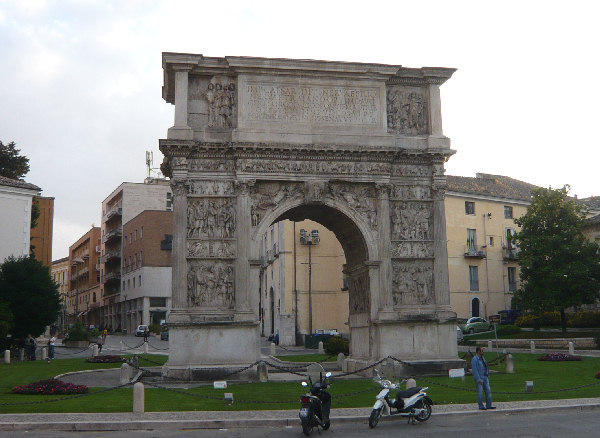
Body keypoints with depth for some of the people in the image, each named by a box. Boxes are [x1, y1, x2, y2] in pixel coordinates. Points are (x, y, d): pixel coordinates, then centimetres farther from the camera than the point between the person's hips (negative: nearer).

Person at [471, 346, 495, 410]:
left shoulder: (482, 358, 15)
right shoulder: (475, 359, -11)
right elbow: (475, 370, -16)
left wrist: (487, 376, 15)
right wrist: (478, 379, -20)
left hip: (485, 377, 8)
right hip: (479, 378, -8)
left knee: (488, 391, 5)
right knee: (480, 392, -3)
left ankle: (489, 405, 9)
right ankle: (481, 406, 2)